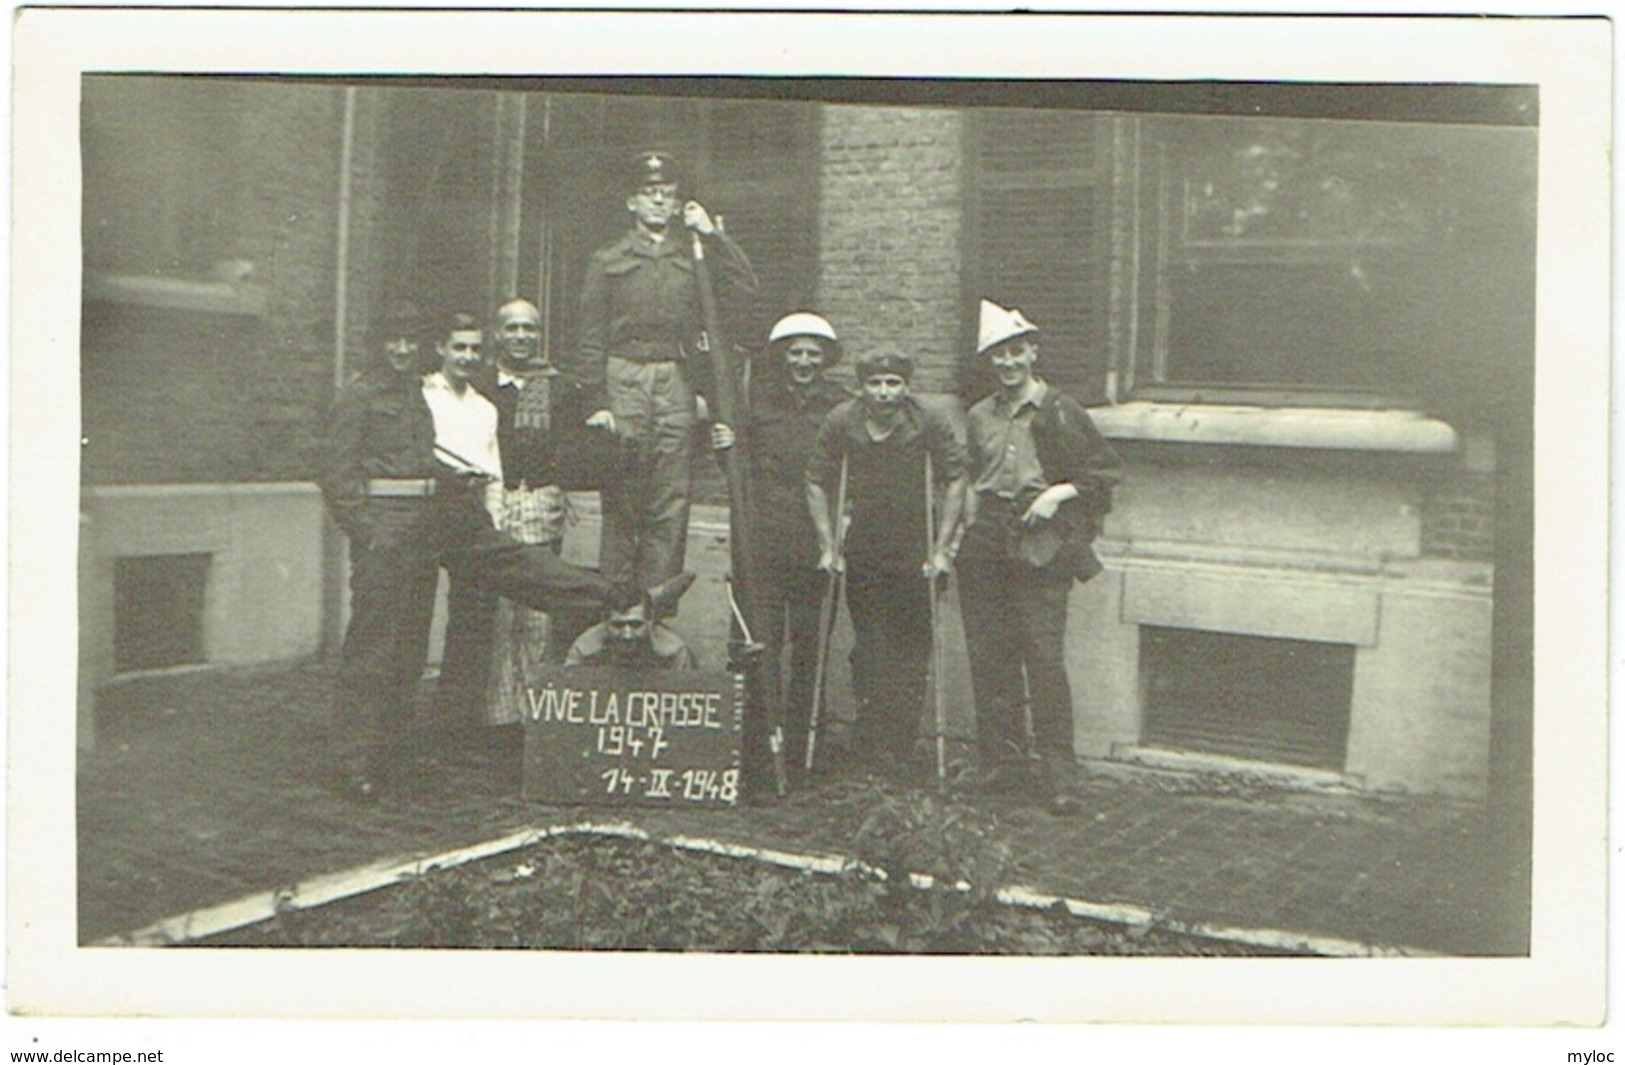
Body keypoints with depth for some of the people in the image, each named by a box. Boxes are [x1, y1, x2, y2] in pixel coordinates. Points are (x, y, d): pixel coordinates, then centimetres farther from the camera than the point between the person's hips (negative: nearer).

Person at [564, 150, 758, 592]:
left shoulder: (693, 257, 17)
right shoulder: (609, 261, 12)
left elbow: (744, 287, 1)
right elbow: (590, 338, 6)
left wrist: (712, 235, 2)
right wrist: (595, 403, -5)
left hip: (676, 388, 2)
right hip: (621, 383, -1)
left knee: (670, 507, -2)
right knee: (620, 503, -4)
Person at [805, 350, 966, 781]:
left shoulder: (933, 422, -11)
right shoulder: (840, 422, -8)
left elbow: (955, 481, -3)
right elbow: (816, 483, 1)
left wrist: (940, 548, -6)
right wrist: (828, 548, -2)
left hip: (913, 544, 0)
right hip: (862, 545, 1)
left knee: (914, 644, -1)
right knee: (870, 644, -2)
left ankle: (900, 743, 9)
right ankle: (875, 740, 7)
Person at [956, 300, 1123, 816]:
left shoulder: (1060, 411, 2)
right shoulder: (978, 417, 16)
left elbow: (1106, 470, 4)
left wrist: (1060, 493, -9)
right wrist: (970, 512, 12)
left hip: (1039, 547, -5)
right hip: (985, 546, 5)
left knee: (1044, 659, -9)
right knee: (988, 657, 4)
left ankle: (1057, 776, -5)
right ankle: (1002, 758, 15)